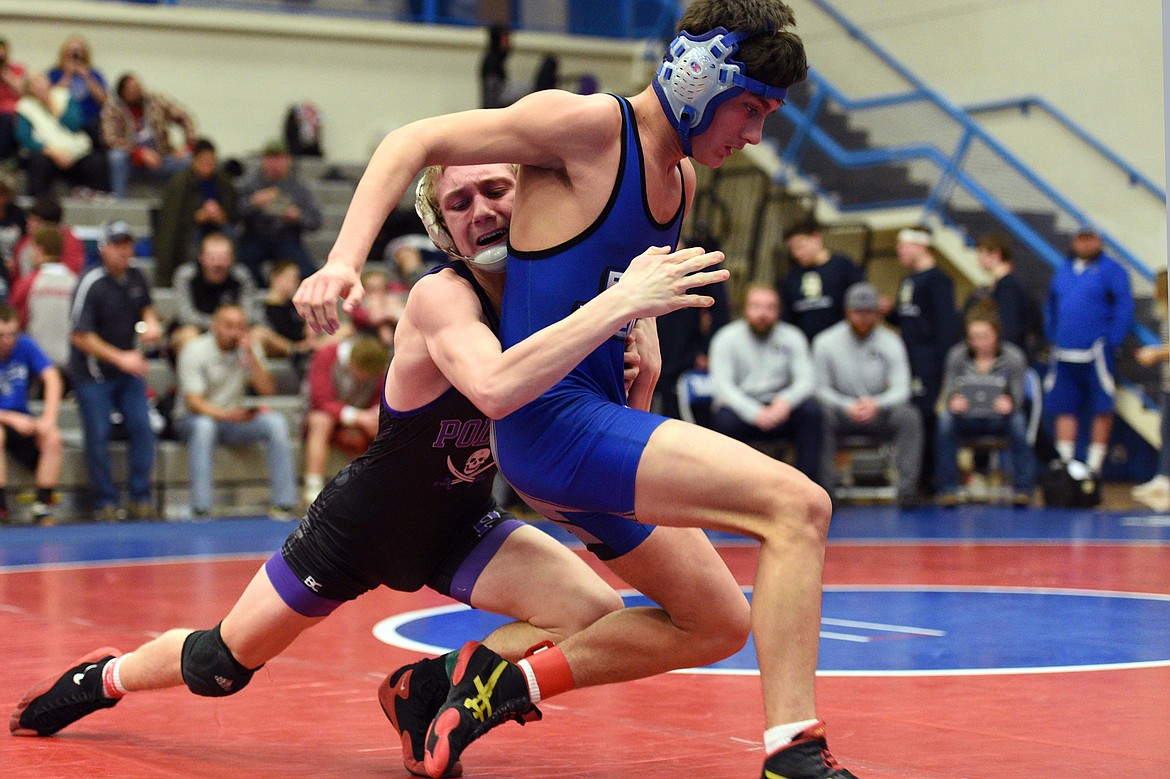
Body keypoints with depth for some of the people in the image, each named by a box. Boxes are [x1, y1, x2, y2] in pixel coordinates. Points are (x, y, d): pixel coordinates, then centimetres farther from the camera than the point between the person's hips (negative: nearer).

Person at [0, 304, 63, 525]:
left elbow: (52, 378, -12)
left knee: (52, 438, -25)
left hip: (21, 418, 3)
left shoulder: (24, 345, -5)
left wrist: (49, 418, -25)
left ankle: (43, 507, -19)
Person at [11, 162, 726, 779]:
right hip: (361, 524, -4)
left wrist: (641, 366, -26)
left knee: (600, 615, -20)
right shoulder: (441, 297, -30)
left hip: (459, 527, 4)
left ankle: (429, 690, 3)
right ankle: (105, 675, 44)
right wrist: (619, 304, -53)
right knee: (221, 665, 10)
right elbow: (496, 388, -52)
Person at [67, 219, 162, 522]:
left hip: (130, 370, 5)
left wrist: (151, 322, -2)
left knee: (141, 427, -2)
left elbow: (146, 306, 22)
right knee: (98, 437, -3)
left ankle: (140, 500, 7)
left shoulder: (136, 278, 1)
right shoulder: (91, 284, -18)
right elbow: (80, 336, -17)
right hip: (93, 375, -5)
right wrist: (120, 358, -19)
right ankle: (105, 503, 8)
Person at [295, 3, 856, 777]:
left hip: (599, 421, 10)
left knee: (717, 625, 17)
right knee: (798, 505, -21)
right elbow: (413, 142, -10)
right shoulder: (590, 126, -11)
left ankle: (502, 682, 19)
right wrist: (344, 262, -22)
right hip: (555, 422, -10)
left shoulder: (681, 181, 14)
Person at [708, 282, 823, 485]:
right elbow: (722, 386, -13)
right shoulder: (726, 338, -2)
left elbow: (805, 381, -3)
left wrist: (785, 401, -27)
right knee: (725, 420, -35)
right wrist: (756, 414, -28)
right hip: (741, 411, -2)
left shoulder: (792, 337, 7)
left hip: (779, 410, 2)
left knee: (811, 410, -26)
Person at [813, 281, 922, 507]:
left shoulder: (891, 343, -1)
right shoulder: (826, 342, -3)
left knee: (909, 416, -29)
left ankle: (908, 486, -28)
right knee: (821, 414, -34)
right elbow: (822, 388, -5)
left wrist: (876, 404, -29)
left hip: (879, 411, 1)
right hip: (842, 412, -1)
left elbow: (900, 388, -8)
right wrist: (847, 406, -23)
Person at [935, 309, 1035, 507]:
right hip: (966, 417, 1)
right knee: (945, 419, -32)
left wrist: (1009, 403, -34)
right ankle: (948, 489, -23)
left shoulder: (1013, 357, -5)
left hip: (999, 418, -1)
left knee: (1018, 421, -35)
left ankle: (1023, 490, -23)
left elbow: (1017, 397, -9)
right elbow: (949, 392, -1)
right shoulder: (957, 356, -1)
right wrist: (953, 401, -26)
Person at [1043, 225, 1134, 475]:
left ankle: (1095, 464, 2)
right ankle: (1065, 462, 8)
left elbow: (1124, 307, -6)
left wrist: (1111, 342, -12)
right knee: (1064, 409, 4)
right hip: (1063, 355, 5)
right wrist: (1052, 337, 14)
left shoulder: (1111, 269, 0)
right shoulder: (1063, 271, 17)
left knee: (1102, 410, -4)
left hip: (1096, 352, -5)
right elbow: (1051, 306, 25)